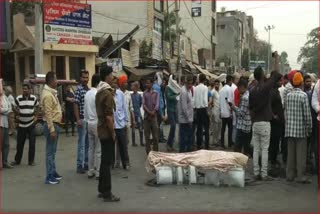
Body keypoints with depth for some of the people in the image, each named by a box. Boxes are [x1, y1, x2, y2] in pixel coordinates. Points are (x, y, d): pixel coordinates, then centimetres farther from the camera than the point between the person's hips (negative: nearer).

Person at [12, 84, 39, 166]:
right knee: (19, 143, 7)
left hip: (31, 124, 0)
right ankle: (17, 160, 22)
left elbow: (37, 107, 15)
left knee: (32, 143, 3)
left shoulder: (34, 98, -2)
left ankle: (31, 160, 14)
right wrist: (17, 115, 1)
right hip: (21, 124, 0)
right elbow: (15, 108, 11)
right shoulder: (18, 98, -5)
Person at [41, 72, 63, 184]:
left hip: (55, 124, 10)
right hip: (51, 125, -10)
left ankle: (53, 172, 26)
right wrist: (52, 130, -24)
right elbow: (48, 114, -22)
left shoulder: (52, 92, 12)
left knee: (53, 151, 16)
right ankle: (49, 176, 2)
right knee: (50, 152, -4)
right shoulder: (47, 95, -19)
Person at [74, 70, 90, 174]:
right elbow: (75, 105, -11)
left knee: (88, 143, 12)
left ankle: (86, 163, 21)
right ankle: (80, 165, 5)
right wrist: (78, 119, -16)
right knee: (82, 143, -2)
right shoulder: (79, 89, -8)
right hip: (82, 119, -7)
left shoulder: (89, 90, 12)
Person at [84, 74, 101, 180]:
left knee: (91, 148, 13)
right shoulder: (98, 94, -16)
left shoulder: (87, 94, 8)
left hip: (89, 123, 8)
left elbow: (85, 110, 13)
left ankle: (90, 171, 18)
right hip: (97, 123, -8)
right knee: (98, 150, 0)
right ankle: (98, 172, 4)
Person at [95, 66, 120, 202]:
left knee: (104, 160, 15)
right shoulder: (107, 93, -18)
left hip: (101, 130, 9)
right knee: (107, 162, -3)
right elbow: (109, 116, -21)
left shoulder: (99, 92, 12)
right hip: (107, 131, -9)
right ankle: (107, 193, 4)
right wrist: (113, 132, -14)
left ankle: (102, 190, 23)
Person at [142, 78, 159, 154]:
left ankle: (155, 151, 6)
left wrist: (153, 112, -15)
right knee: (147, 135, 2)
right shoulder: (144, 94, 10)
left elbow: (157, 104, -1)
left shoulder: (155, 93, 8)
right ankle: (148, 152, 8)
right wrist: (149, 112, -14)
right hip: (146, 116, 1)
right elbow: (143, 104, 0)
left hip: (154, 116, -1)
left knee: (155, 135, -1)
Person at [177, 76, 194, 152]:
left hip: (189, 119, 9)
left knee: (189, 137, 16)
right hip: (184, 119, -9)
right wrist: (188, 119, -17)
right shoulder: (184, 92, -19)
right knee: (184, 137, -1)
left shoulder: (189, 90, 10)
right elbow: (184, 107, -21)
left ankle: (188, 151, 26)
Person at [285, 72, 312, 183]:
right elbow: (307, 114, -10)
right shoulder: (303, 95, -10)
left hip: (290, 128, 5)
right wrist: (309, 128, 0)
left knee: (290, 152, 11)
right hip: (301, 129, -4)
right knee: (301, 153, 2)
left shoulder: (288, 95, 3)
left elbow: (286, 112, 6)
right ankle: (300, 176, 5)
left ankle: (290, 175, 17)